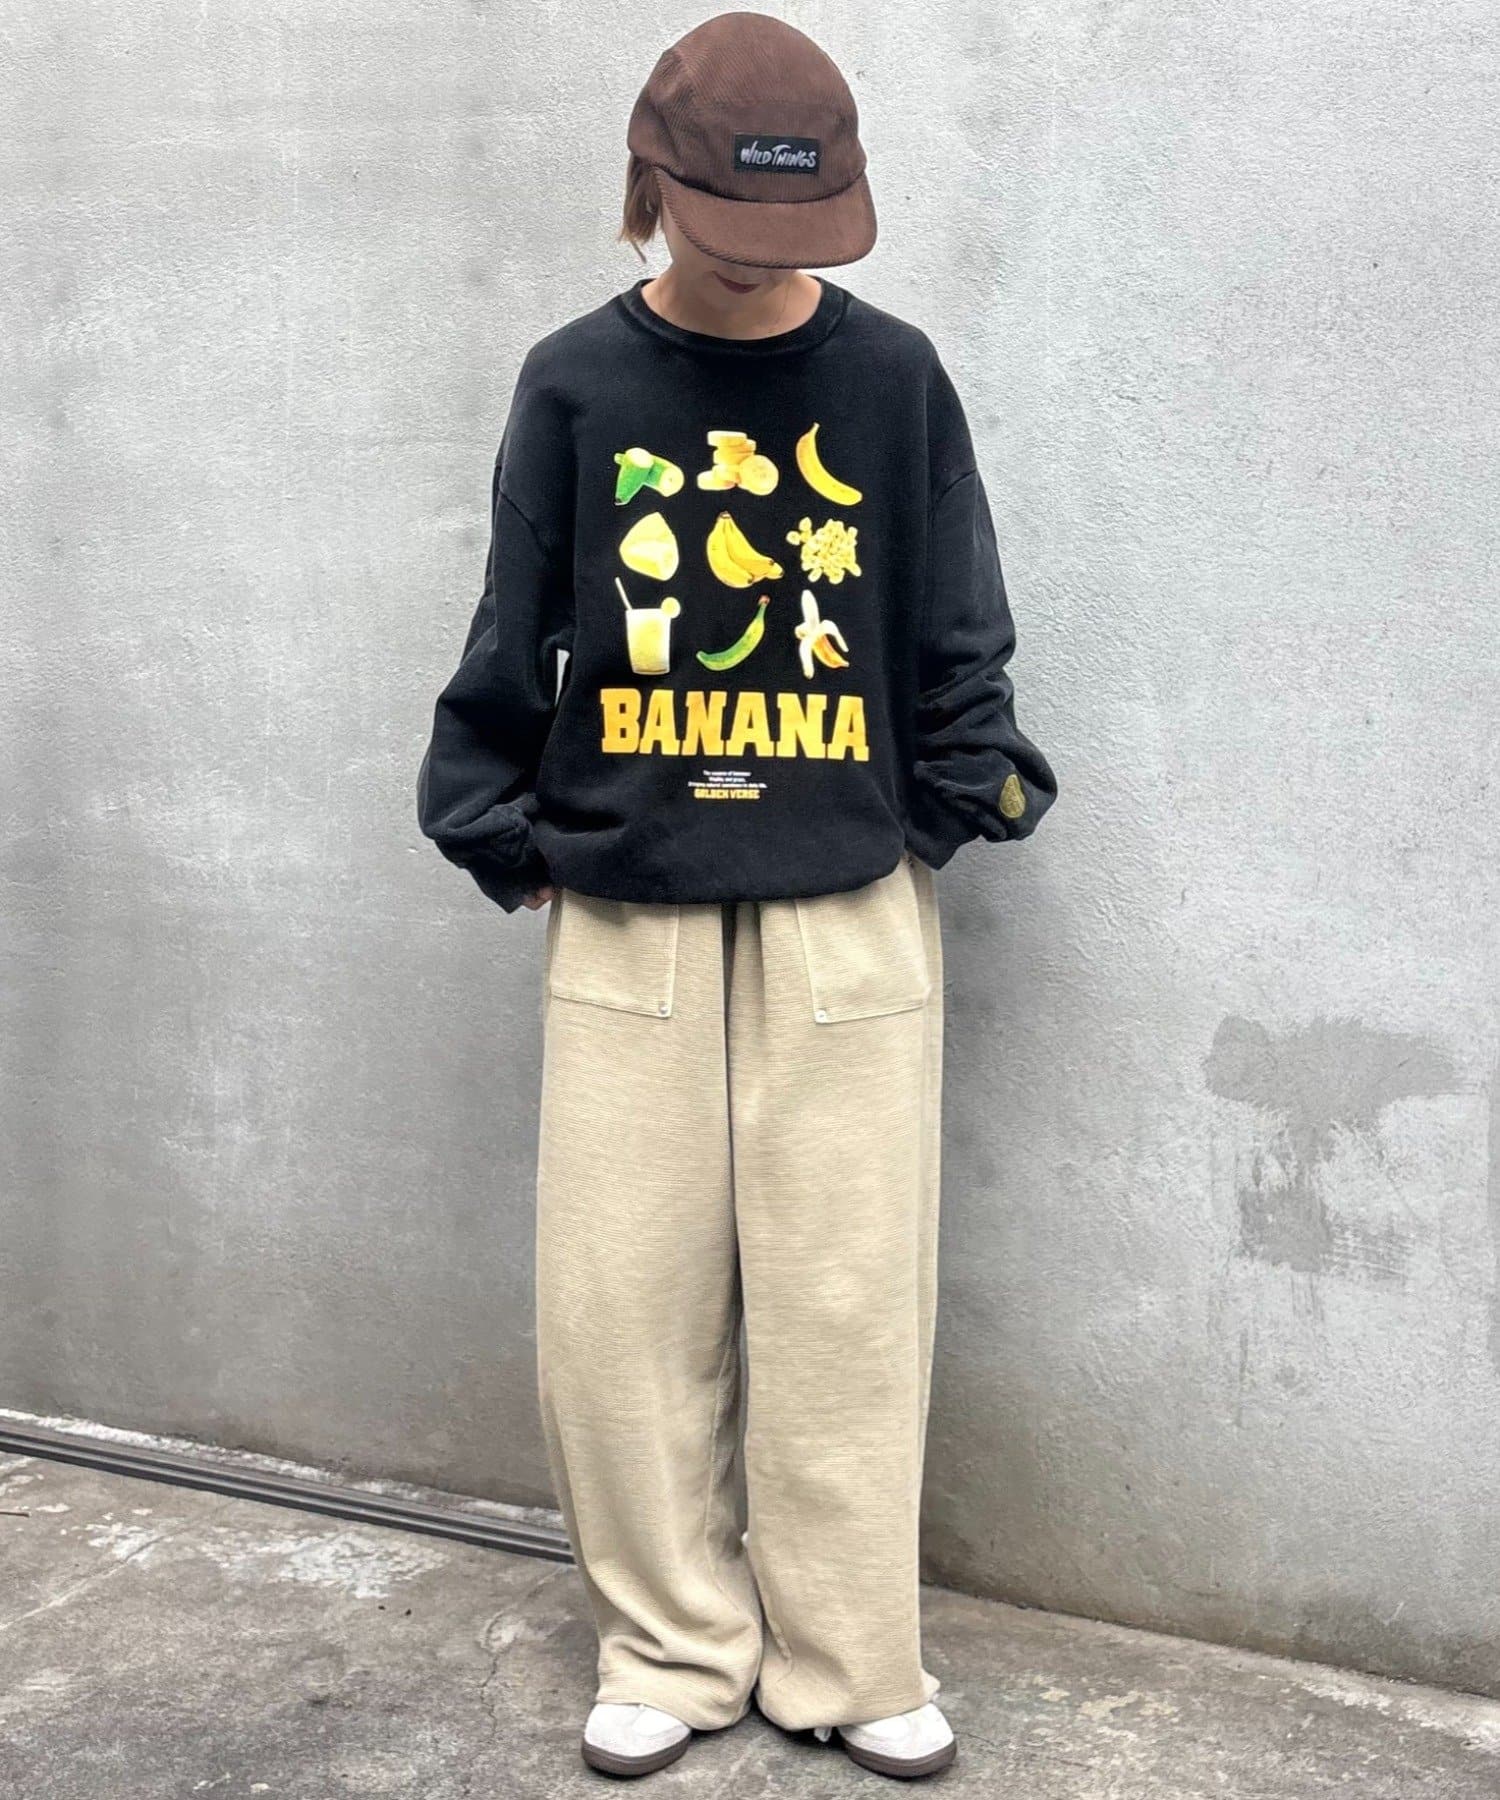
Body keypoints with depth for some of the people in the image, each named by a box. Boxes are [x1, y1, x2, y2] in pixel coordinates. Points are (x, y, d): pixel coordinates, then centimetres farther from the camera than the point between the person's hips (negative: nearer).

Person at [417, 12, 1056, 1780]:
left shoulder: (891, 376, 3)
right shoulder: (575, 383, 3)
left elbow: (955, 640, 8)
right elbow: (512, 645, 6)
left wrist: (967, 788, -2)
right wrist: (503, 833, 2)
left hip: (850, 916, 0)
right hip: (625, 923, 1)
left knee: (848, 1303, 3)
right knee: (615, 1305, 3)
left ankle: (846, 1661, 21)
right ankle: (673, 1648, 23)